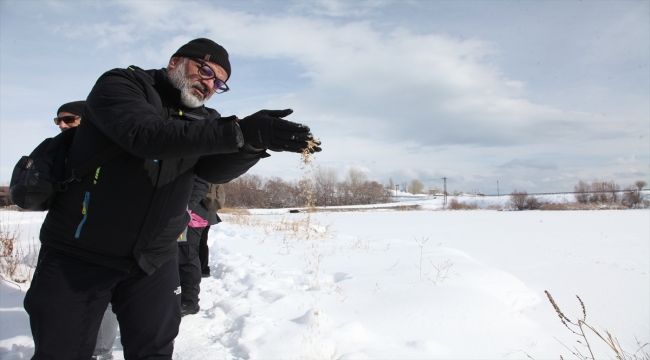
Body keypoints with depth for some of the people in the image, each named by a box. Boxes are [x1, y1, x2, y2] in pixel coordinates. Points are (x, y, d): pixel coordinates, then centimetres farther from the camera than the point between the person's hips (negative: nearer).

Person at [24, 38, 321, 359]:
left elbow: (216, 170, -11)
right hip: (79, 253, -3)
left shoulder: (204, 120, 6)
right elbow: (144, 133, -29)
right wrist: (240, 131, -38)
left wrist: (255, 141, -32)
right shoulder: (120, 84, -8)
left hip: (154, 262, 4)